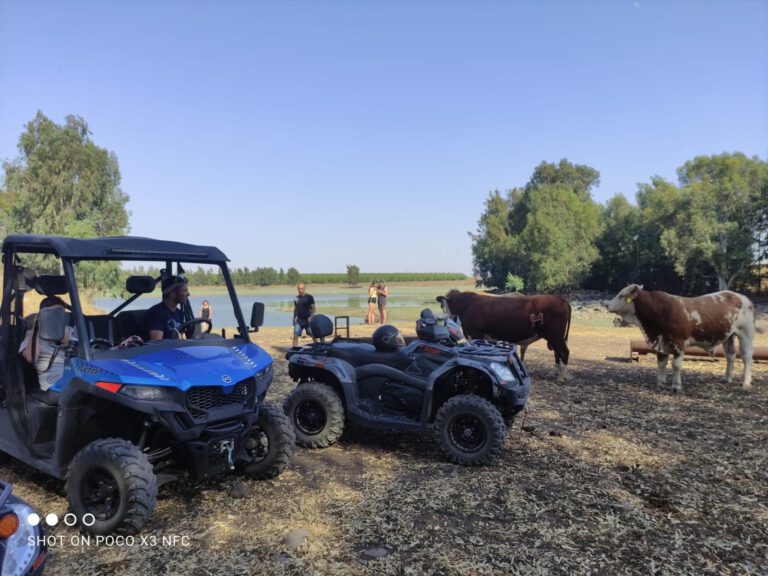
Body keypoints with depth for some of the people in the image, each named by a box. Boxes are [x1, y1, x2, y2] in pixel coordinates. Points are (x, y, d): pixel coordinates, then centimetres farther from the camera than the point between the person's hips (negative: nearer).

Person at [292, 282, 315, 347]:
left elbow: (313, 308, -7)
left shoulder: (309, 297, -6)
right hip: (299, 320, 4)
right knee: (295, 336, -2)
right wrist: (294, 319, 15)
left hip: (307, 320, -4)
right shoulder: (296, 298, 8)